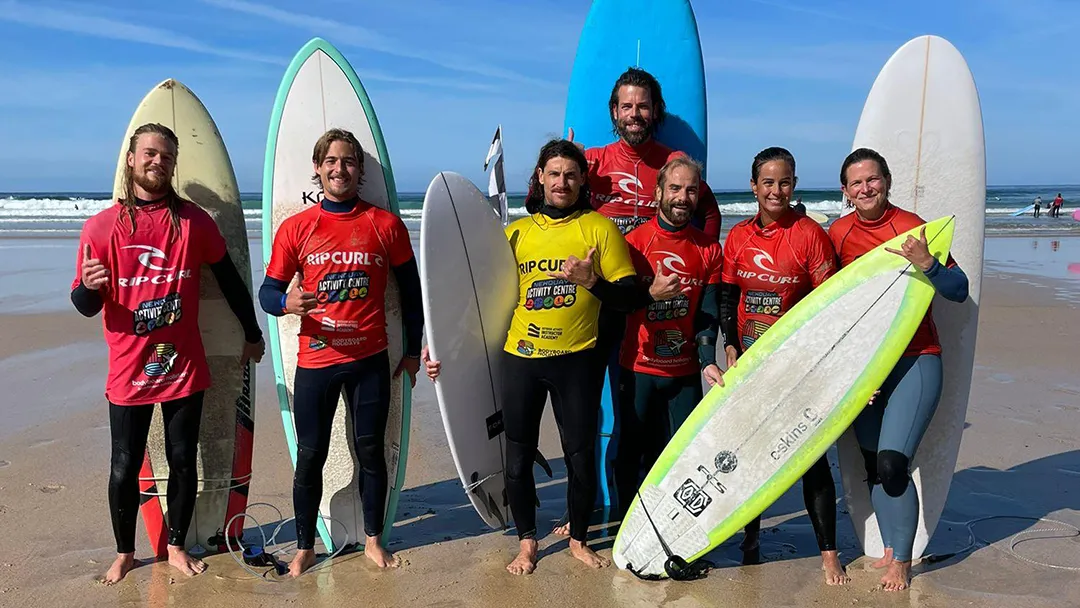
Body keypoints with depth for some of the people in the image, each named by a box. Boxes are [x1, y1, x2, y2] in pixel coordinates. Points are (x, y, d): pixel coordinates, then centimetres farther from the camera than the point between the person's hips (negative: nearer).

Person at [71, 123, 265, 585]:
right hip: (129, 371, 0)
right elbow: (85, 305, 0)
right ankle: (124, 552, 29)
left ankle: (176, 546, 28)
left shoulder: (193, 221, 1)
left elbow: (229, 279, 10)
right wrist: (89, 286, -24)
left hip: (184, 368, 1)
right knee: (124, 468, 7)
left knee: (183, 463, 9)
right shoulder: (101, 226, -1)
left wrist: (252, 333, 15)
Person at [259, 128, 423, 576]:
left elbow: (410, 289, 9)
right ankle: (305, 547, 24)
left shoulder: (385, 225, 1)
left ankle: (373, 540, 27)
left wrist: (413, 349, 10)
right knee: (310, 457, 6)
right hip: (315, 362, 0)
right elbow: (267, 291, 3)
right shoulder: (295, 228, 1)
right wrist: (286, 302, -21)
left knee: (370, 451, 9)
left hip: (370, 361, 0)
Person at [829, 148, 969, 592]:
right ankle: (890, 549, 27)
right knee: (873, 463, 9)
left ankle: (903, 561, 8)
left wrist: (927, 264, -24)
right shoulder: (838, 234, 3)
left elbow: (959, 291, -8)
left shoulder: (911, 227, -9)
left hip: (915, 360, -4)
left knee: (892, 462, -12)